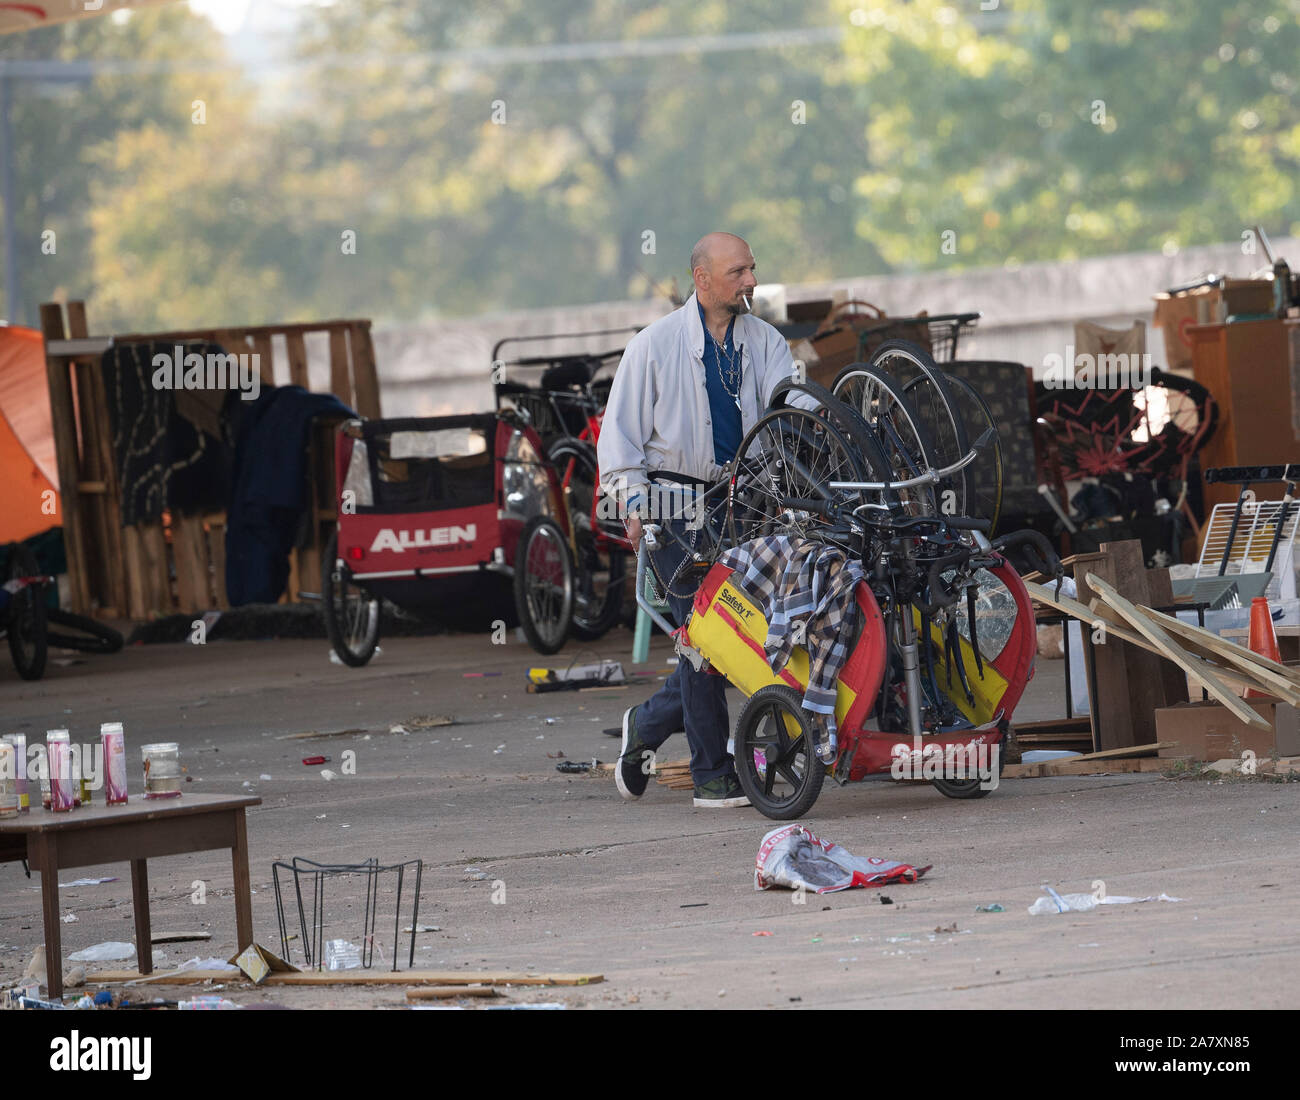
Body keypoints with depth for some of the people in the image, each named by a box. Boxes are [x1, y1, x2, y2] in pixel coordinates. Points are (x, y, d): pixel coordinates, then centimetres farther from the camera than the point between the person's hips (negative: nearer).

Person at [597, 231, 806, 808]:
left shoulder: (764, 342, 12)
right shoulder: (655, 344, 1)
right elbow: (620, 430, 2)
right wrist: (631, 502, -9)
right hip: (679, 508, -5)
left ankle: (650, 721, 27)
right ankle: (712, 777, -4)